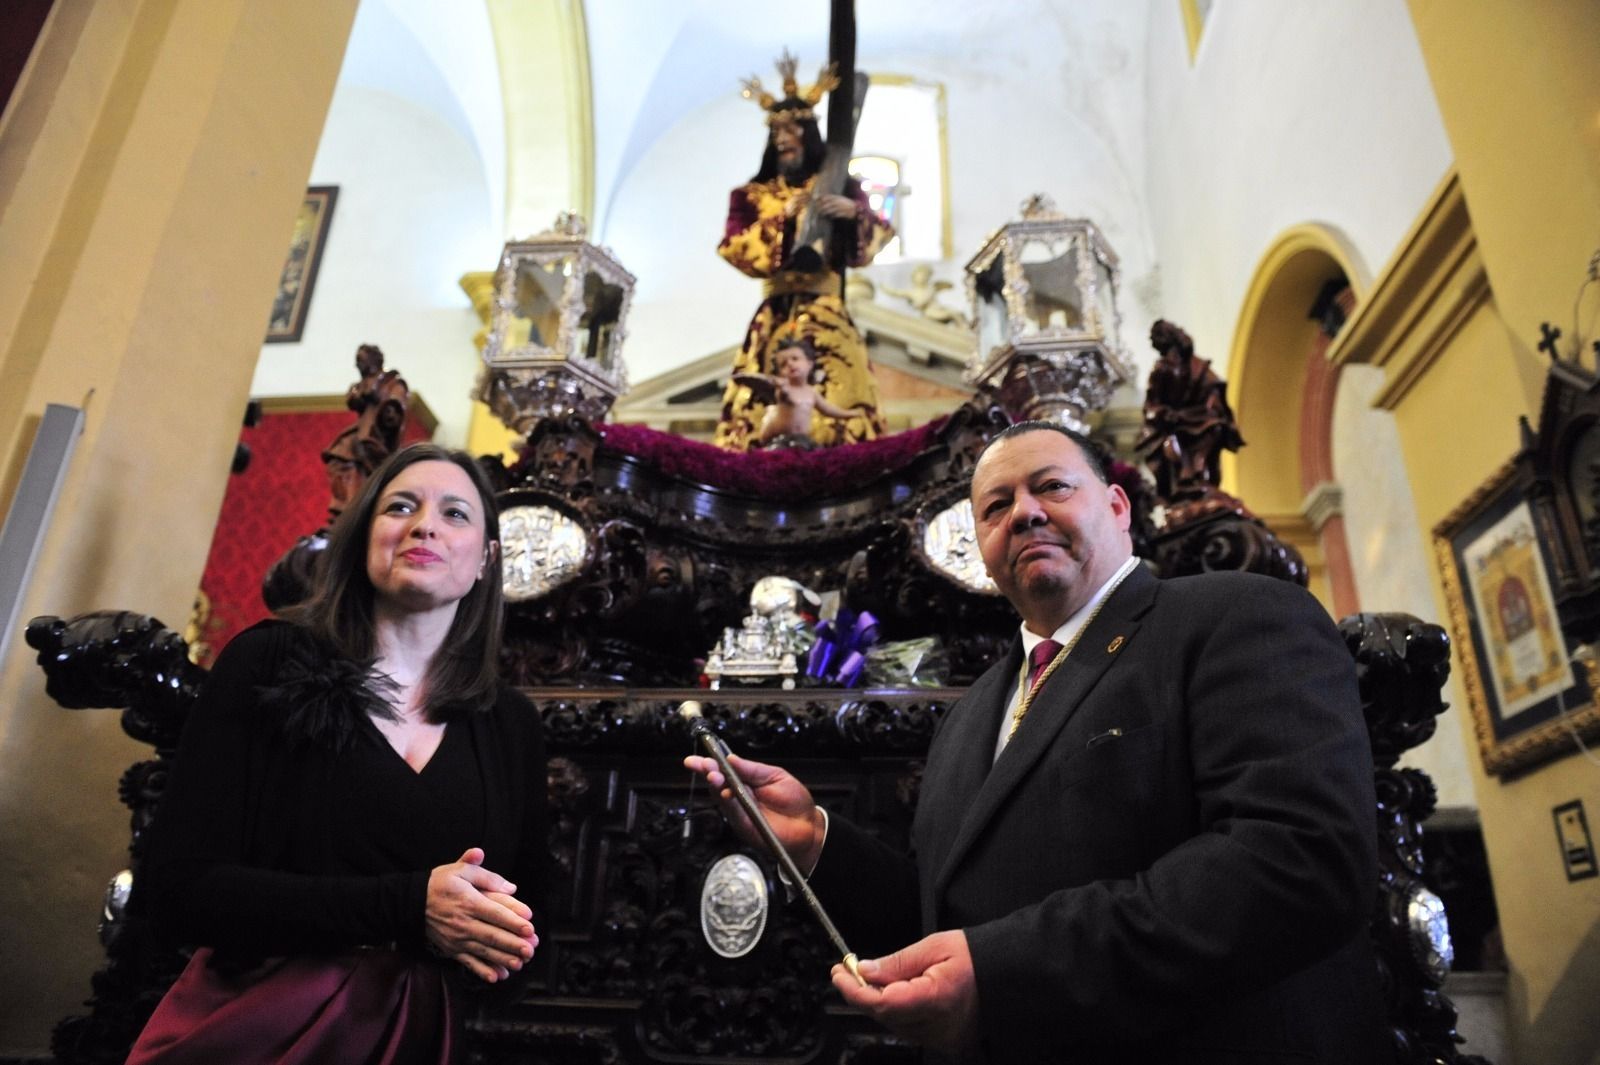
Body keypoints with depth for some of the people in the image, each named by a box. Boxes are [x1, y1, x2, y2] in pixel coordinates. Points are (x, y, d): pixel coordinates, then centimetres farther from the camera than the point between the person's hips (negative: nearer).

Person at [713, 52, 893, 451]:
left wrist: (853, 213, -17)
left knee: (835, 407, -14)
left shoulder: (838, 187, 14)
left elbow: (873, 241, 2)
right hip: (774, 320, 1)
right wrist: (783, 218, -7)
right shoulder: (753, 193, 16)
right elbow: (733, 249, 2)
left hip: (827, 317, -1)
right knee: (765, 411, -9)